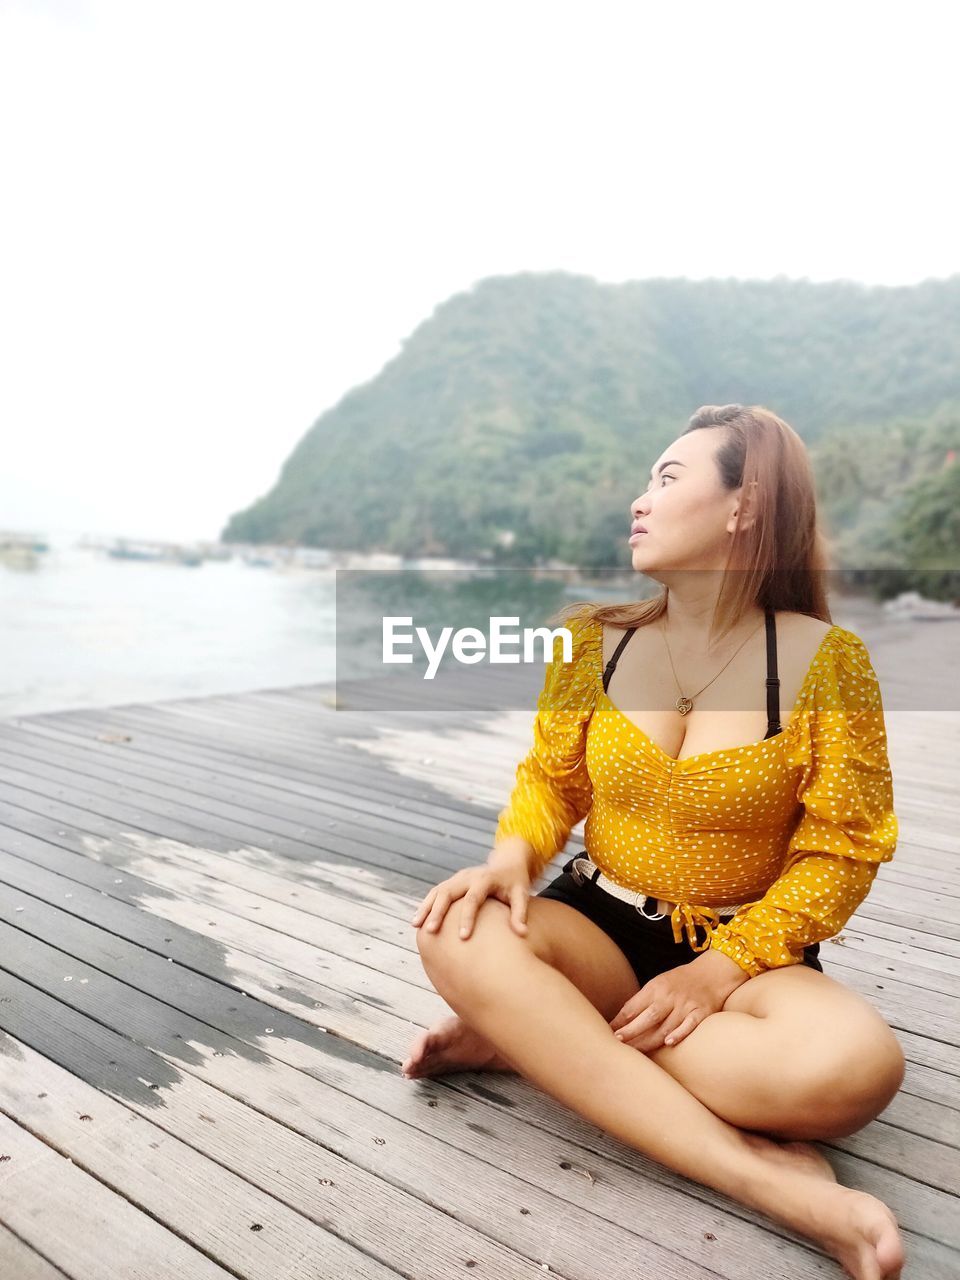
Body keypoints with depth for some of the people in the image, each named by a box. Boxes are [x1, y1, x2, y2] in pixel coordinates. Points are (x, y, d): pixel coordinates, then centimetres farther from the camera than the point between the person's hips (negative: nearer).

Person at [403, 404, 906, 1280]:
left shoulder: (824, 659, -11)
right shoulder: (593, 641, -1)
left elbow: (842, 848, -8)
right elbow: (549, 778, 6)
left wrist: (723, 968, -18)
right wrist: (512, 858, -16)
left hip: (742, 949, -1)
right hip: (600, 924, 2)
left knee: (855, 1063, -33)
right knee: (458, 937, -28)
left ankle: (533, 1040, -16)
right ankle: (761, 1172, -26)